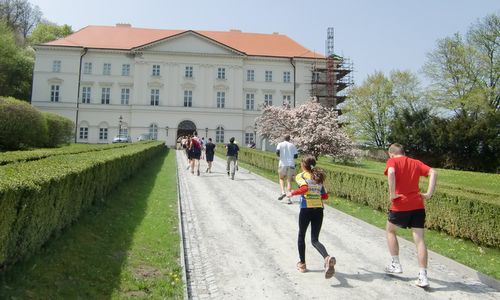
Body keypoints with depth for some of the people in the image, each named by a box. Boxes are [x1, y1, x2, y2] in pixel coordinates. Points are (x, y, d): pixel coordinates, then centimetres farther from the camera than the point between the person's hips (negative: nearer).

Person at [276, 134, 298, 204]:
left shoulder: (280, 144, 3)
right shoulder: (292, 145, 7)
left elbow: (277, 152, -13)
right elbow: (296, 155, 3)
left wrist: (280, 156, 8)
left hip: (282, 164, -1)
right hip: (291, 165, 1)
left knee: (281, 179, 19)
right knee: (289, 181, 4)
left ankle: (283, 192, -3)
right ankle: (289, 198, -4)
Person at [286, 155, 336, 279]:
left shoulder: (301, 176, -1)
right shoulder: (318, 177, 16)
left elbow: (304, 188, -20)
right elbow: (325, 196, 13)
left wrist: (292, 193, -8)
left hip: (306, 209, -4)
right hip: (319, 209, 4)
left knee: (301, 236, 18)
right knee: (314, 240, 8)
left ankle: (302, 264, 28)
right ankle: (328, 258, -21)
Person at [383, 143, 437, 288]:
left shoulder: (392, 161, 2)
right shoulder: (415, 162, 16)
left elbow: (391, 173, -21)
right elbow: (433, 173, 3)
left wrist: (392, 194, -16)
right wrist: (429, 193, 0)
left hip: (400, 205, -4)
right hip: (418, 205, 4)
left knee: (390, 230, 21)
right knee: (419, 239, 3)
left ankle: (396, 265, 24)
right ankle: (423, 276, 0)